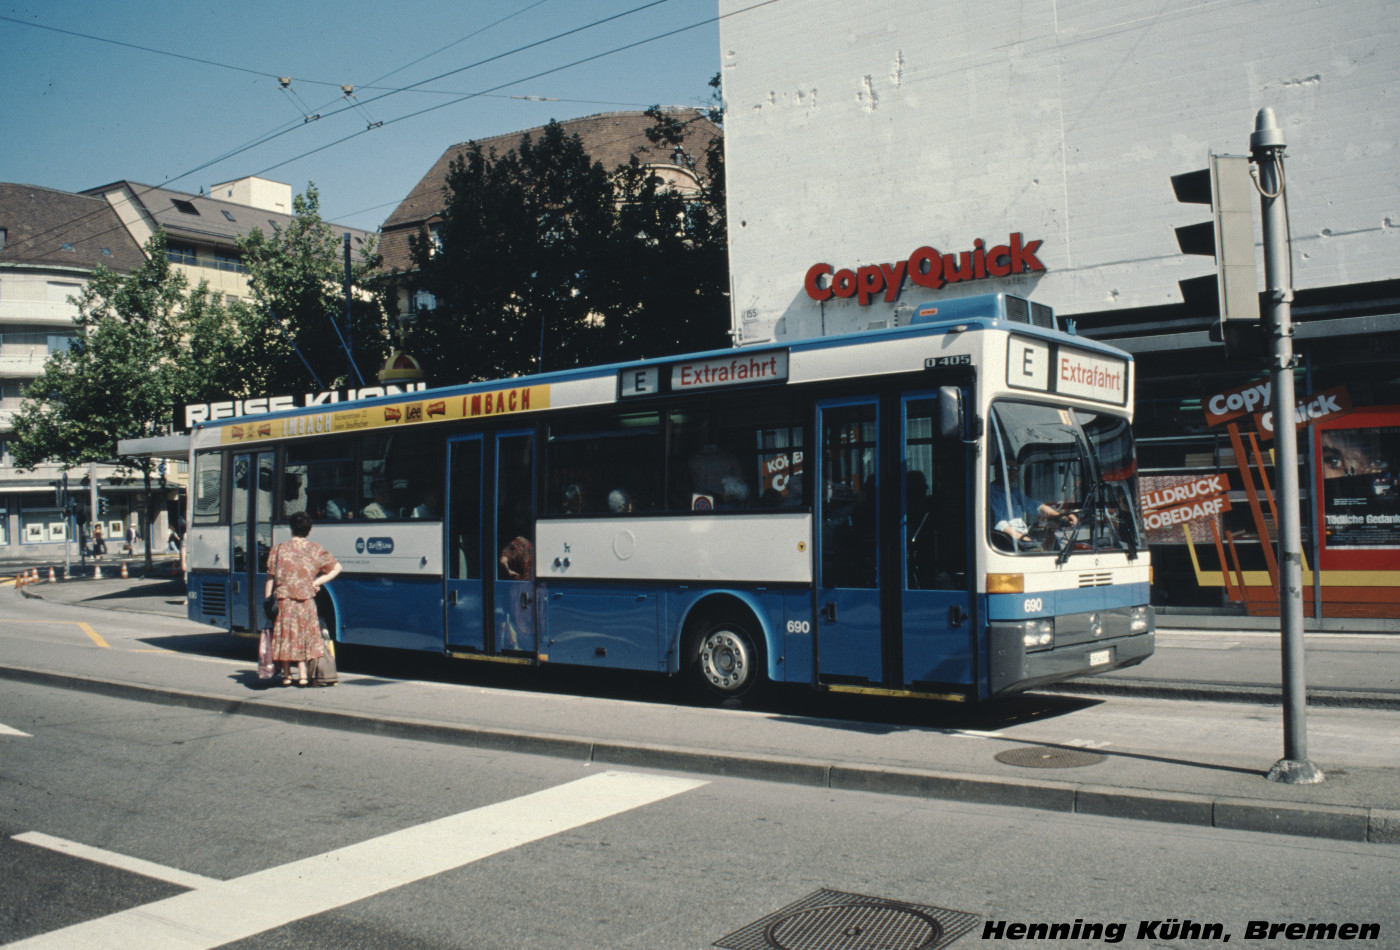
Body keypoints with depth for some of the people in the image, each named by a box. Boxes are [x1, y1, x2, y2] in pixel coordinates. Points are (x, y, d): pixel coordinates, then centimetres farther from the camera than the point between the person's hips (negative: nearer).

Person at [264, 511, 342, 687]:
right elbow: (336, 568, 4)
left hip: (284, 600, -1)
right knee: (305, 636, 10)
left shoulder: (279, 549, 0)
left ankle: (286, 675, 13)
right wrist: (316, 582, 3)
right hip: (307, 602, 1)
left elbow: (271, 578, 0)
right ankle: (303, 674, 7)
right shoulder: (316, 550, 5)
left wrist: (267, 600, 6)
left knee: (284, 637, 9)